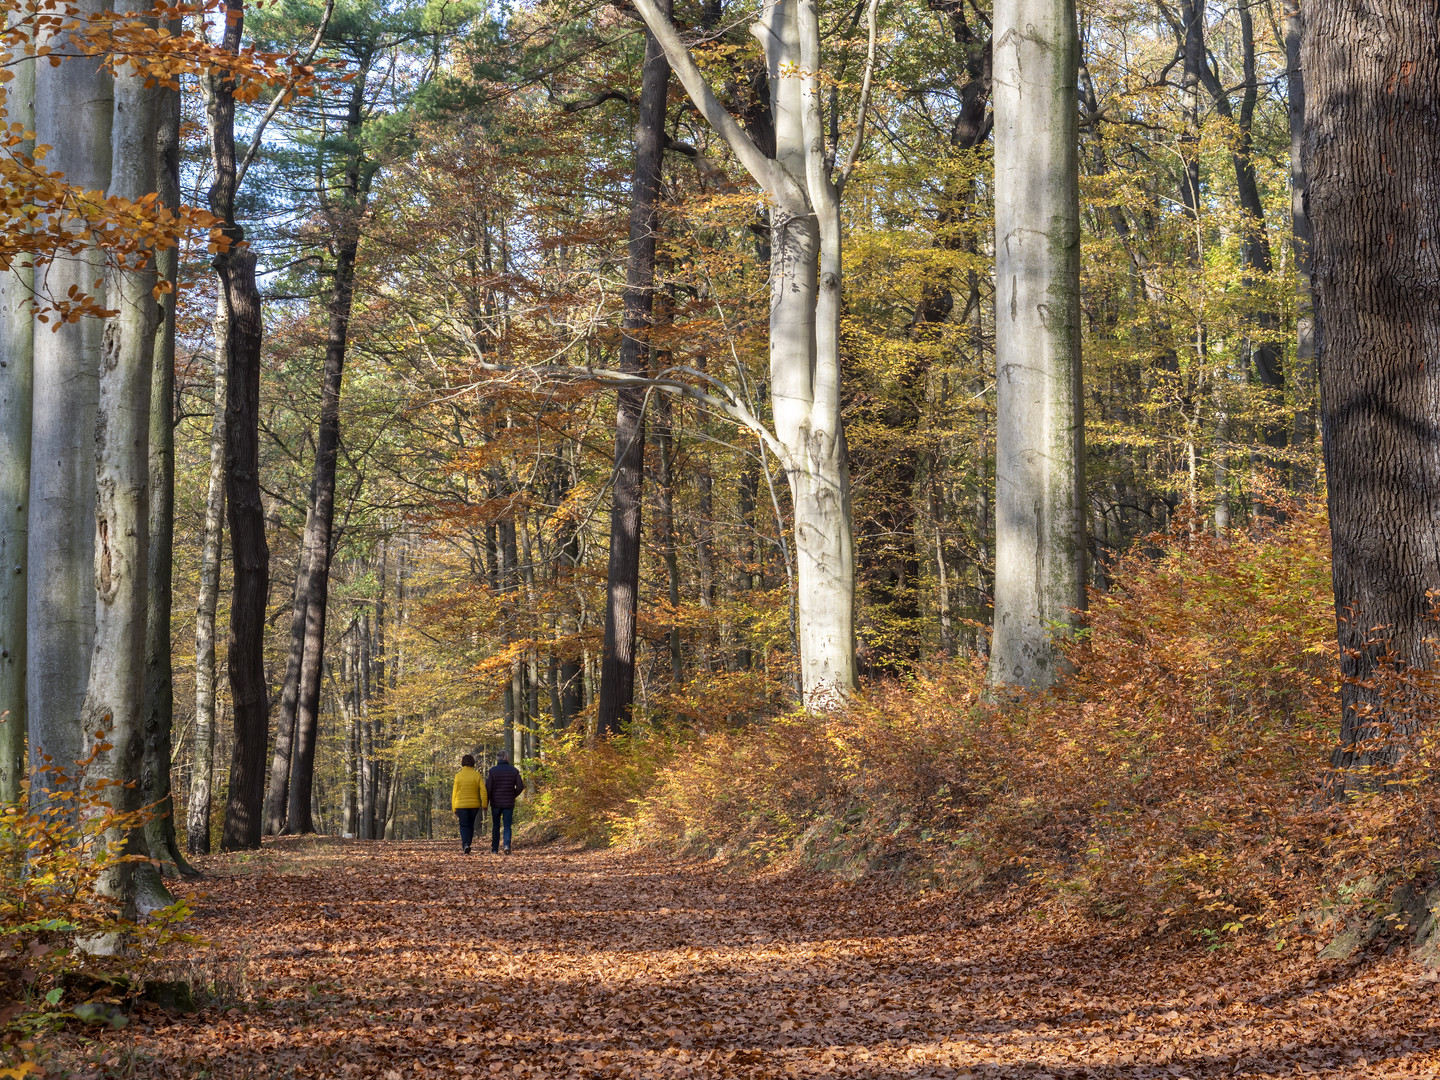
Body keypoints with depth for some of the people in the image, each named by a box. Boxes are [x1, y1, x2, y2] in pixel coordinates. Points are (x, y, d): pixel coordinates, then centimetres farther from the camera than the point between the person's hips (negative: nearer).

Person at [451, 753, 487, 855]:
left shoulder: (458, 775, -3)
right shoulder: (477, 775, -1)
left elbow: (454, 792, -1)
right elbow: (483, 790, -9)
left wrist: (454, 808, 4)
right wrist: (484, 804, -5)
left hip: (461, 805, -1)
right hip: (474, 805, 1)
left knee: (464, 826, 0)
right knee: (470, 825, 14)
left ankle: (465, 845, -21)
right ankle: (466, 846, 17)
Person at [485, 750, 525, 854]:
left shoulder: (492, 771, -5)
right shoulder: (514, 771, -1)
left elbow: (488, 788, -9)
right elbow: (520, 786, -5)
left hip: (495, 803, 0)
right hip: (509, 803, 0)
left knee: (495, 826, 13)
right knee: (507, 826, 5)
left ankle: (494, 849, 16)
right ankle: (507, 845, -19)